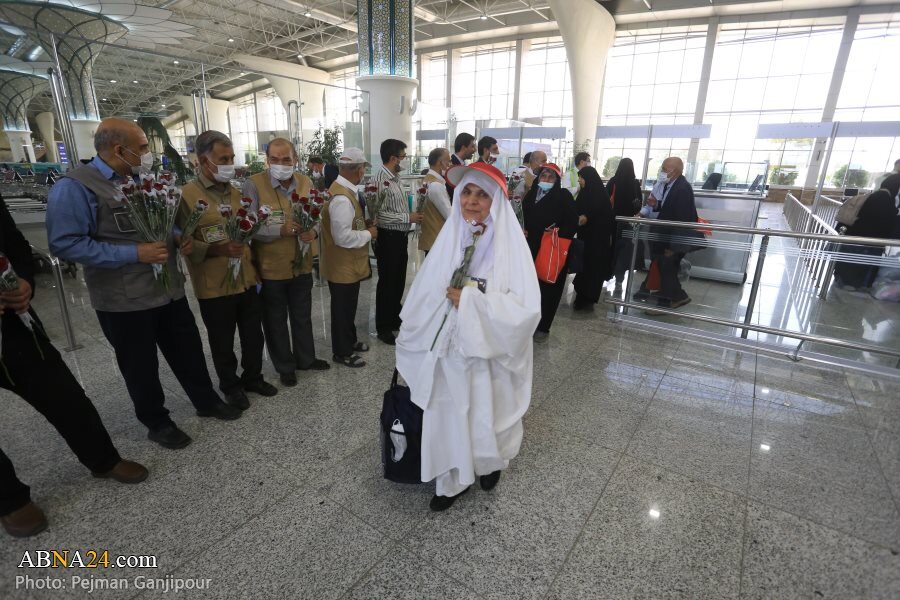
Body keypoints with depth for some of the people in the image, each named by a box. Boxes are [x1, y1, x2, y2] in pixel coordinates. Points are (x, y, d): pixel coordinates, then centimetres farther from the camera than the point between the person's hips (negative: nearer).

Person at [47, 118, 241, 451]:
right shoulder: (74, 187, -14)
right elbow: (65, 243, -20)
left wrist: (181, 239, -2)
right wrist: (135, 254, -24)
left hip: (169, 288, 6)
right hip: (124, 300, -6)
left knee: (189, 350, 16)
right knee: (141, 365, 11)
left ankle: (207, 401, 35)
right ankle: (157, 422, 30)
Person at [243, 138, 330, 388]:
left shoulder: (306, 182, 1)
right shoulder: (254, 185, -14)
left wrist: (313, 232, -18)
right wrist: (281, 230, -31)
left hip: (301, 265, 4)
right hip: (270, 268, -4)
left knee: (303, 316, 20)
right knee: (276, 320, 13)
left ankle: (305, 358, 40)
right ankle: (285, 366, 32)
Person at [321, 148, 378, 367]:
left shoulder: (345, 191, 6)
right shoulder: (341, 198, -26)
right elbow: (343, 237, -29)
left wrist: (364, 227, 3)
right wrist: (368, 234, -17)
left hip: (349, 265, 10)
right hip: (342, 267, -9)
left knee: (348, 307, 23)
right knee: (342, 309, 6)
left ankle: (350, 341, 40)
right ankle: (342, 352, 23)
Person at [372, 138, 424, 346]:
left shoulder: (395, 178, 11)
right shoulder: (380, 180, -18)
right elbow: (380, 215, -24)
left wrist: (412, 216, 7)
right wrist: (408, 218, -20)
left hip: (400, 236, 9)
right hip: (388, 238, -9)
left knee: (399, 281, 18)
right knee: (387, 282, 2)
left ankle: (395, 319, 34)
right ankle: (383, 328, 16)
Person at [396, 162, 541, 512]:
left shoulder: (510, 243, -13)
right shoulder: (449, 237, -2)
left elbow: (525, 308, -21)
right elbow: (423, 297, 3)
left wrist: (470, 300, -20)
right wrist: (410, 350, 5)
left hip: (489, 353, -2)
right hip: (448, 350, 3)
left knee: (487, 416, 16)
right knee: (448, 417, 10)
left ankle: (491, 464, 49)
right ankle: (452, 480, 36)